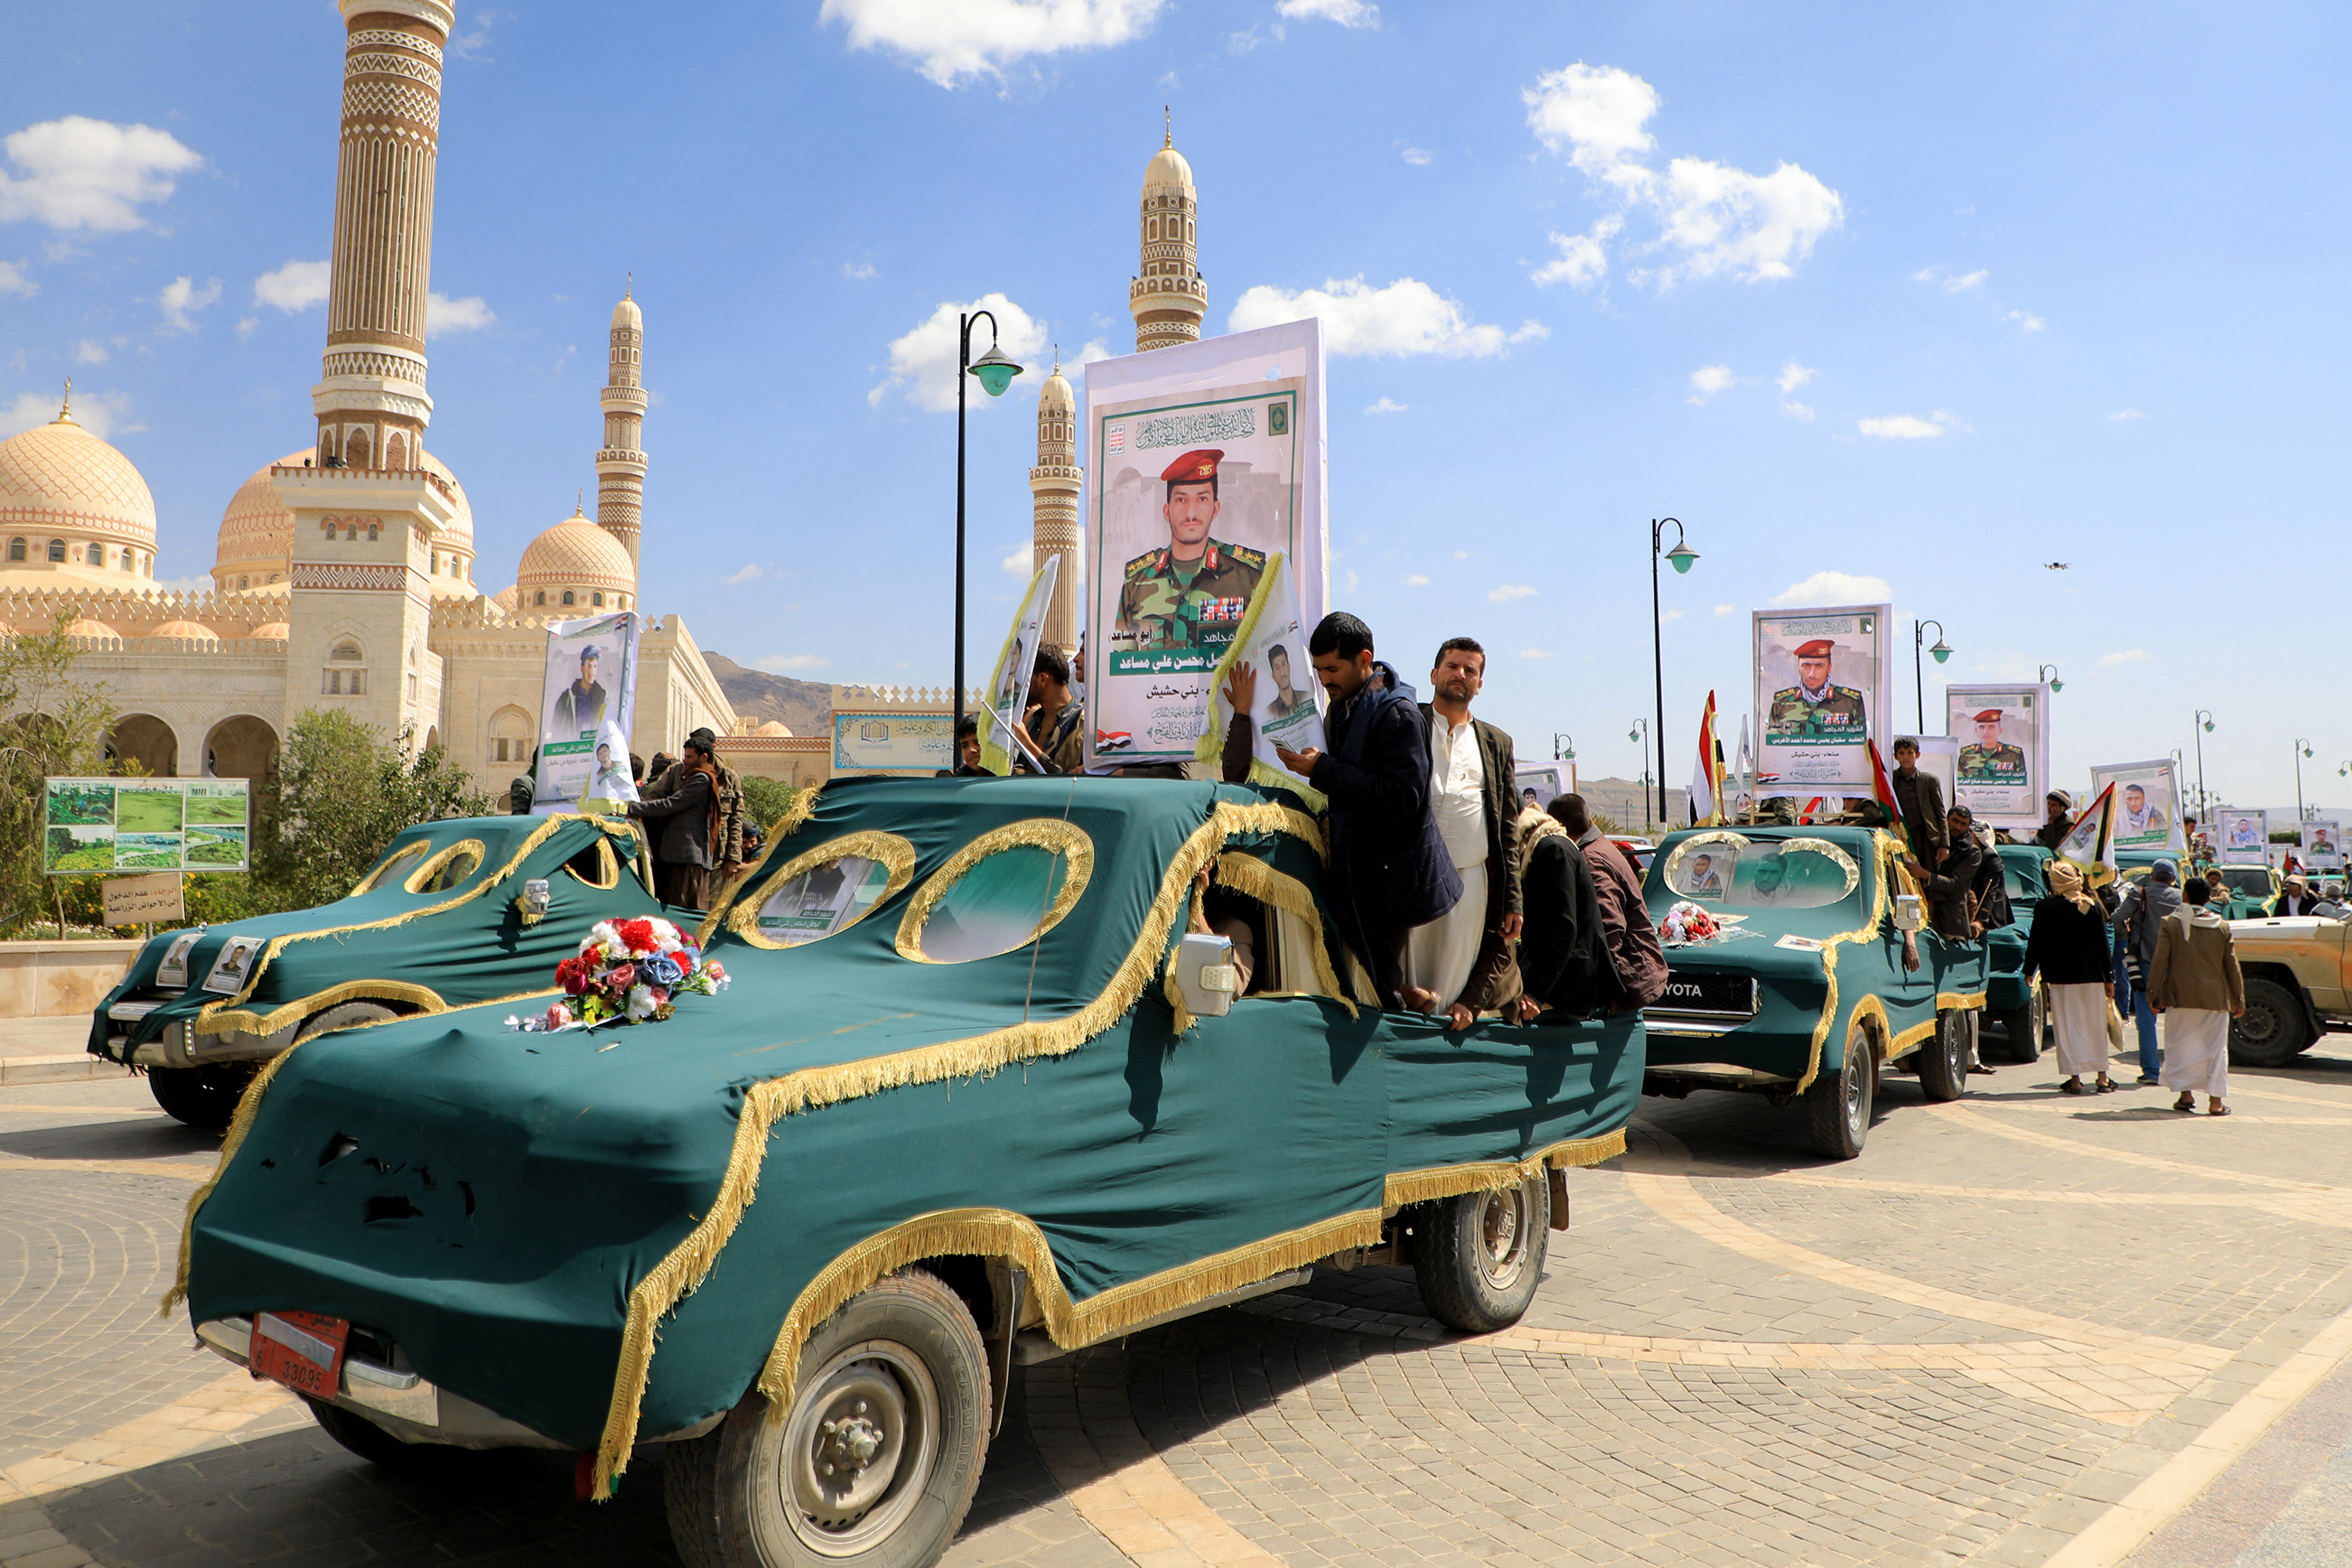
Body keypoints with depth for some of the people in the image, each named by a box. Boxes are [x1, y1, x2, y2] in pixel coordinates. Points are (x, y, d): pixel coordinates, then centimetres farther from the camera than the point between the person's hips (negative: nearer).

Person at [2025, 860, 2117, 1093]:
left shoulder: (2045, 908, -7)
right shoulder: (2093, 906, 2)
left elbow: (2035, 942, -3)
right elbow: (2103, 945, 5)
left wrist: (2029, 971, 8)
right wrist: (2108, 978, 10)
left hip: (2062, 977, -3)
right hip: (2092, 976, 3)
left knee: (2068, 1028, 2)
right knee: (2096, 1026, 13)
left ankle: (2075, 1080, 1)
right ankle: (2102, 1078, 17)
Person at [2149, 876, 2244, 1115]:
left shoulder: (2171, 923, -5)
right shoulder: (2222, 927, 1)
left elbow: (2159, 962, -6)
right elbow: (2232, 966, 4)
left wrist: (2153, 994, 0)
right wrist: (2239, 999, 11)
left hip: (2180, 996, -1)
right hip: (2215, 997, 2)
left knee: (2179, 1045, 10)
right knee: (2216, 1048, 7)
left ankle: (2186, 1093, 6)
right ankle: (2215, 1101, 4)